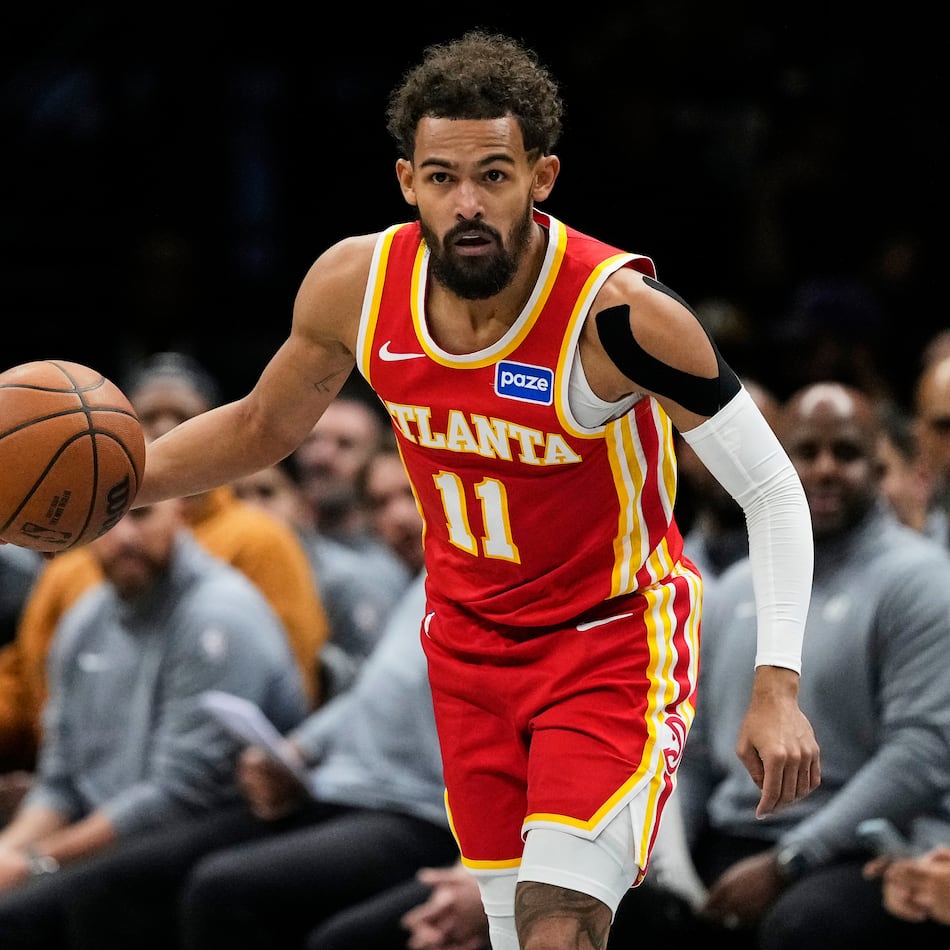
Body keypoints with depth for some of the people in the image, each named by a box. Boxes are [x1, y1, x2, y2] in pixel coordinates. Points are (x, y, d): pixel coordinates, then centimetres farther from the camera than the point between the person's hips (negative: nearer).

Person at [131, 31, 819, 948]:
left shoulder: (617, 314, -27)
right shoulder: (356, 286, -12)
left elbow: (772, 490, -19)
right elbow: (263, 427, 9)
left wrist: (776, 685, -27)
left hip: (612, 640, -5)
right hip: (468, 638, 5)